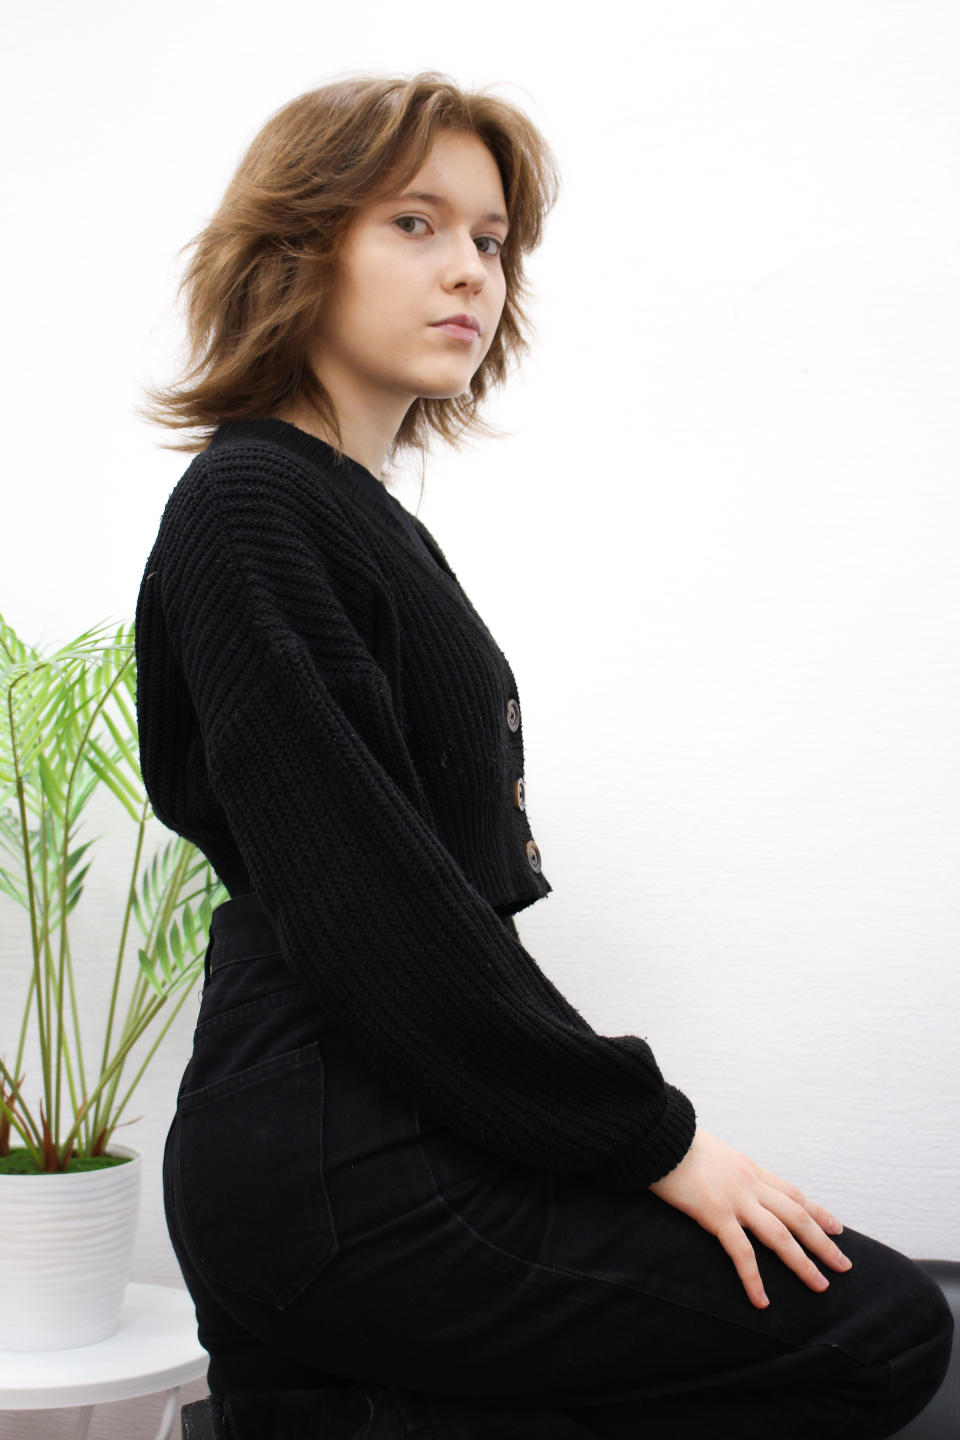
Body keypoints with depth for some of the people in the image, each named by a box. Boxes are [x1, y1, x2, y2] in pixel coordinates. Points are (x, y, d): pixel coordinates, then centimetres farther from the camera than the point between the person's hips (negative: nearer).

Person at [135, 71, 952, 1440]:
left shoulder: (372, 520, 17)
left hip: (390, 1143, 9)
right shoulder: (250, 510, -11)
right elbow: (364, 901, -18)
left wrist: (624, 1114, 10)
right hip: (333, 1179, -9)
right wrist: (650, 1134, -14)